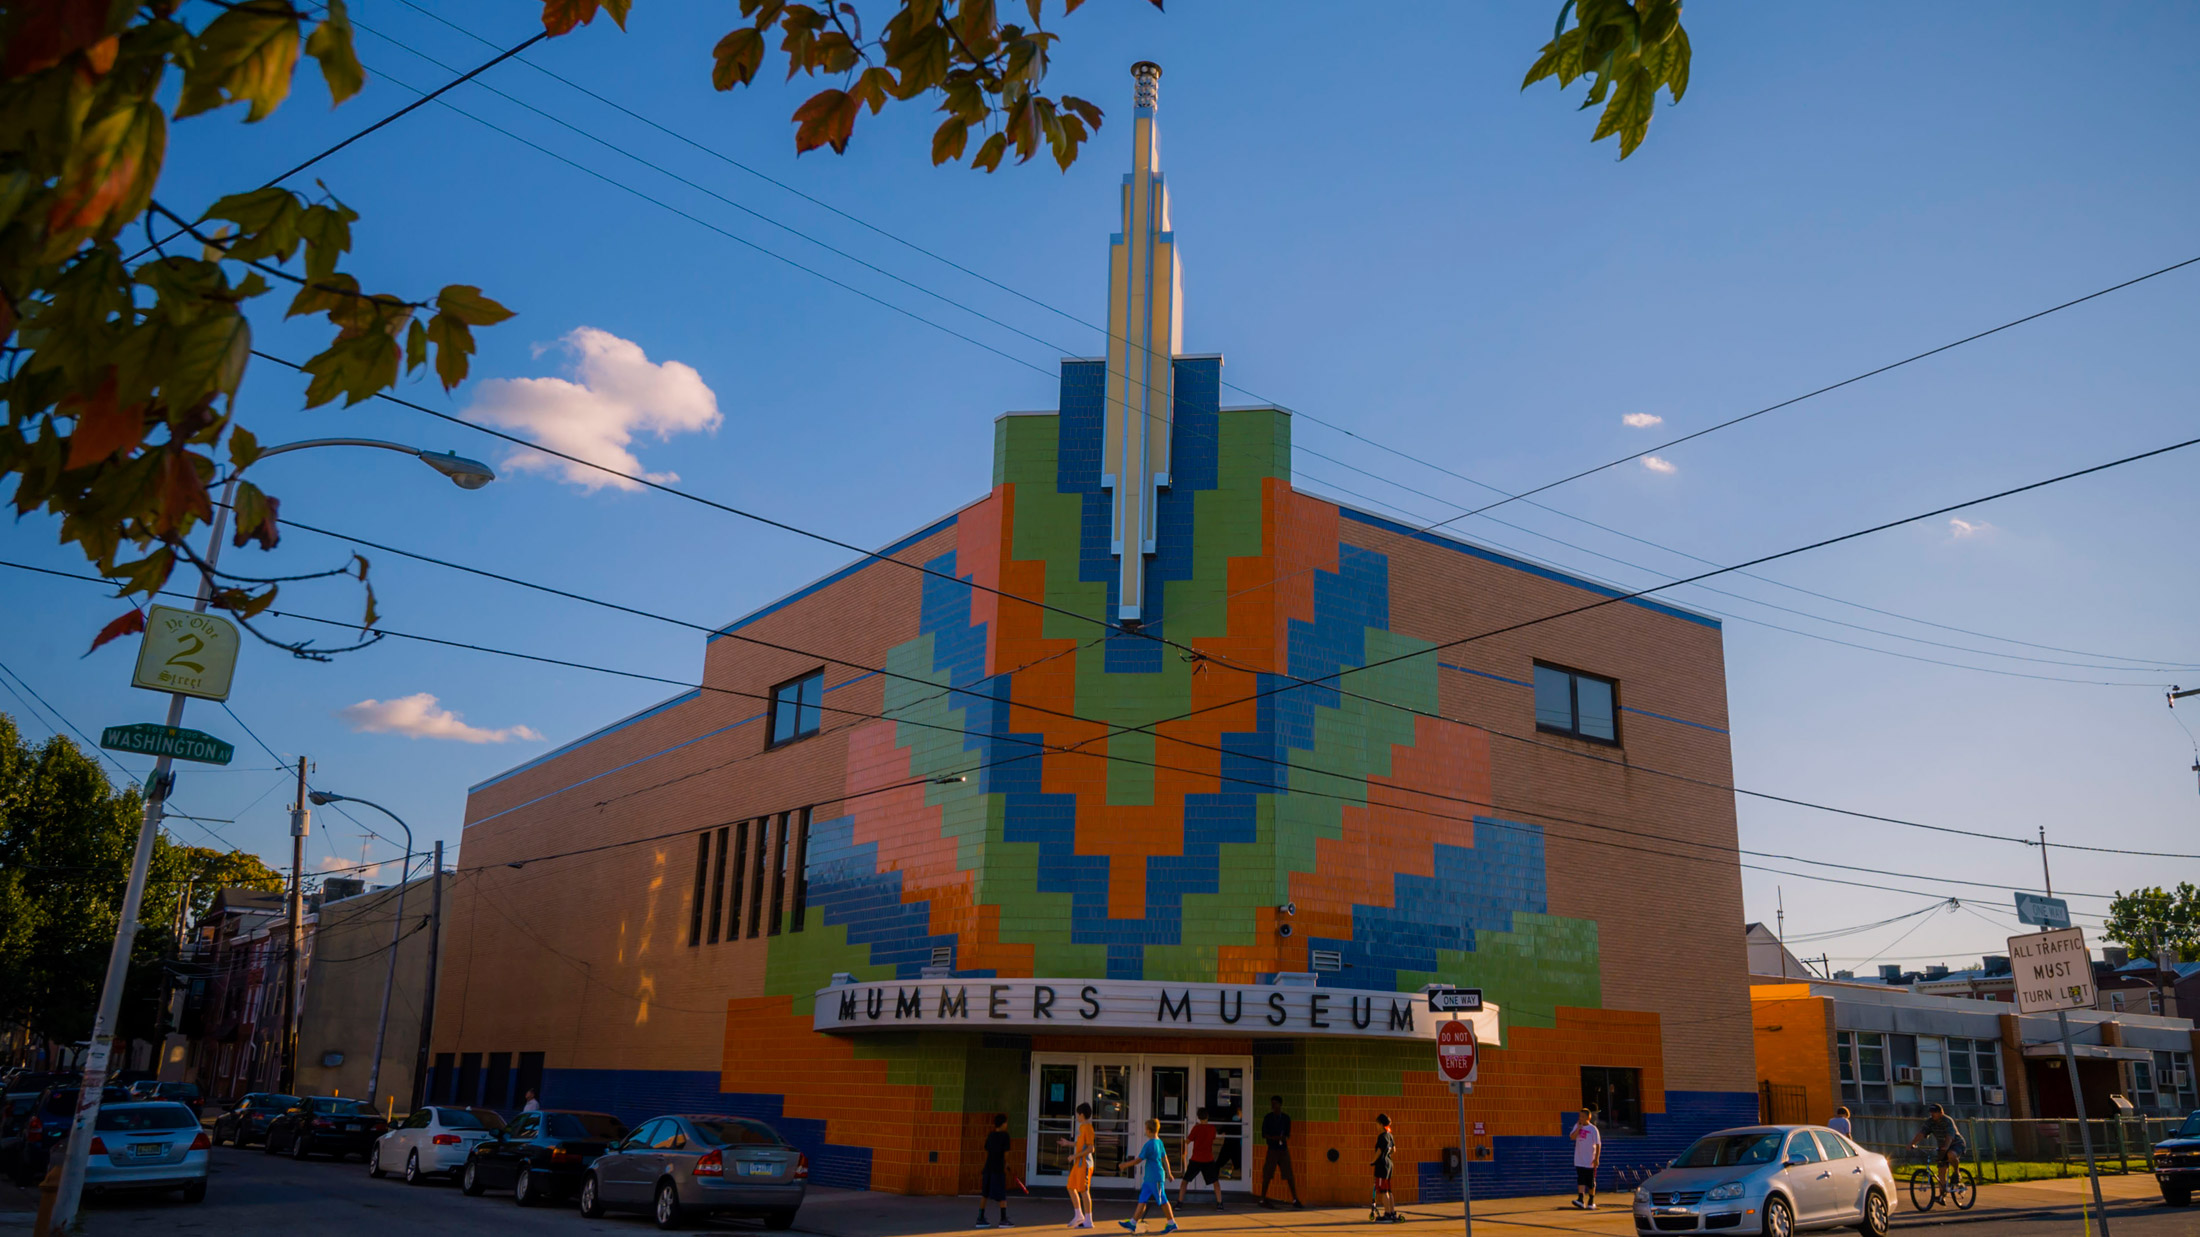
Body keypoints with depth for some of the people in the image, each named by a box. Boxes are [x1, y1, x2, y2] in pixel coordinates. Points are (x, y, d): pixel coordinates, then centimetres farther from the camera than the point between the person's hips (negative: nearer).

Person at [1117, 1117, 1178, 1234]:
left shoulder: (1149, 1144, -18)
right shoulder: (1159, 1142, 9)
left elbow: (1138, 1160, -15)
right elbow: (1165, 1158, 16)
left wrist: (1124, 1165, -7)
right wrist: (1168, 1173, 23)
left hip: (1156, 1178, -9)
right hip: (1149, 1178, 9)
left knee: (1163, 1201, 1)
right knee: (1142, 1200, 7)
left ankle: (1172, 1224, 10)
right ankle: (1133, 1223, 6)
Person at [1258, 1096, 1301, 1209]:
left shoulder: (1286, 1118, 7)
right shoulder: (1268, 1118, -1)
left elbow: (1287, 1134, 12)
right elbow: (1264, 1134, -3)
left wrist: (1284, 1138, -11)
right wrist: (1275, 1138, -18)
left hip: (1283, 1149, 2)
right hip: (1272, 1149, -2)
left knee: (1289, 1176, 0)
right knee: (1267, 1176, -2)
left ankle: (1295, 1200, 7)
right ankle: (1263, 1199, 7)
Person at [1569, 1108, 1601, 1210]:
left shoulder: (1593, 1129, -8)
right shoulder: (1577, 1126, 4)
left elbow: (1598, 1144, -7)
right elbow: (1572, 1137, -7)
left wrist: (1597, 1158, -13)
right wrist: (1579, 1127, -14)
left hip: (1590, 1160, -3)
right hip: (1579, 1160, 3)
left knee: (1591, 1182, 6)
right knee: (1580, 1180, -7)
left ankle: (1591, 1202, 20)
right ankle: (1581, 1199, -13)